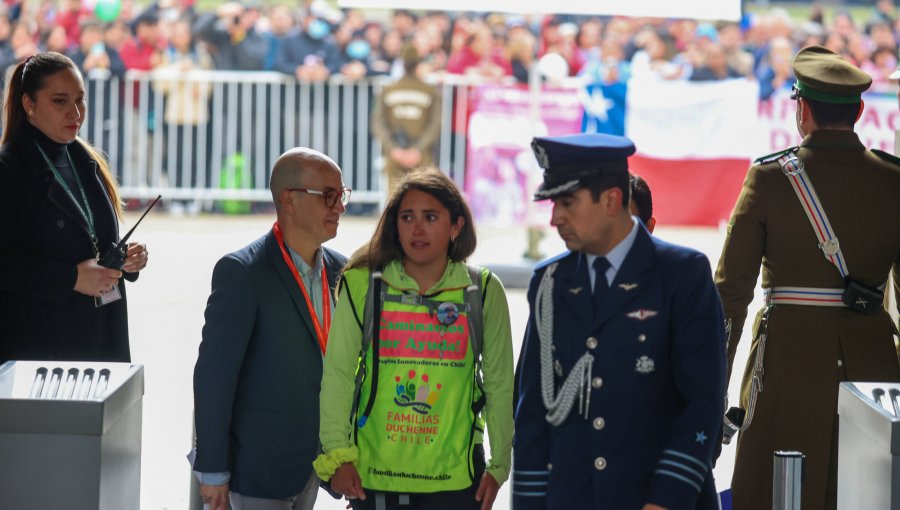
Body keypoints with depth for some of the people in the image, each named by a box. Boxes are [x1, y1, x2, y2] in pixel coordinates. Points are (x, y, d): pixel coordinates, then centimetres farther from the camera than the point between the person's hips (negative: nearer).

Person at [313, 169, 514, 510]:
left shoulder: (484, 292, 1)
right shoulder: (362, 286, -1)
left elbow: (500, 383, 7)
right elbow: (337, 374, 0)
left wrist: (499, 465, 6)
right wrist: (337, 455, -8)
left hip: (454, 478, 0)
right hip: (373, 475, 0)